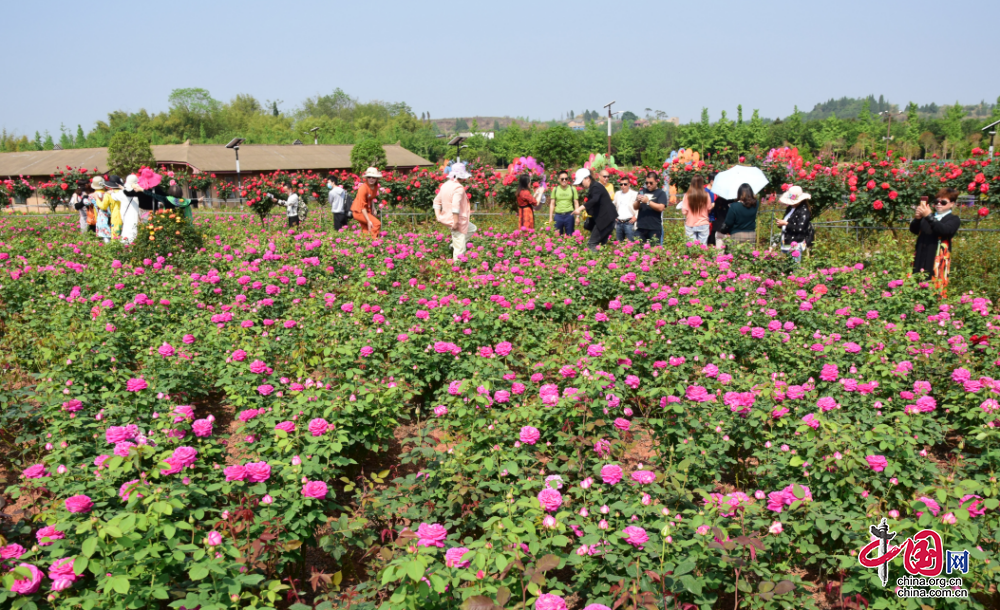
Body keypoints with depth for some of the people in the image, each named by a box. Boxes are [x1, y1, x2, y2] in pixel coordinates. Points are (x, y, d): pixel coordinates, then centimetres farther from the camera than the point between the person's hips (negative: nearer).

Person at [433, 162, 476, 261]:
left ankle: (454, 245, 22)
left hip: (447, 218, 9)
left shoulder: (445, 185, 9)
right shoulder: (458, 188, -19)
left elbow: (437, 201, 15)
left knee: (472, 228, 30)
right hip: (458, 221, -9)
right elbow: (455, 205, -29)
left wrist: (438, 216, 14)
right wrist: (455, 222, -27)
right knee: (459, 251, -1)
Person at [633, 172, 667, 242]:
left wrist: (648, 201, -20)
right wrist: (638, 201, -10)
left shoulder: (661, 193, 0)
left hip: (654, 228, -4)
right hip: (641, 227, 4)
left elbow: (661, 208, -12)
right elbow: (635, 207, 11)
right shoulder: (642, 192, 13)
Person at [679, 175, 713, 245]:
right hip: (703, 225, 0)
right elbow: (709, 209, 4)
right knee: (702, 246, 5)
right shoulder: (706, 195, -8)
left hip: (690, 225, 0)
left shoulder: (687, 195, -8)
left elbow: (684, 211, -7)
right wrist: (713, 205, 25)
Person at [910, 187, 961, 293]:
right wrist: (917, 218, -17)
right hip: (920, 259, 4)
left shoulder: (954, 220, 7)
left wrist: (929, 217, -24)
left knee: (936, 289, -7)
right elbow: (914, 230, 5)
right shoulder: (927, 216, 19)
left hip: (938, 260, -4)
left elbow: (945, 230, -15)